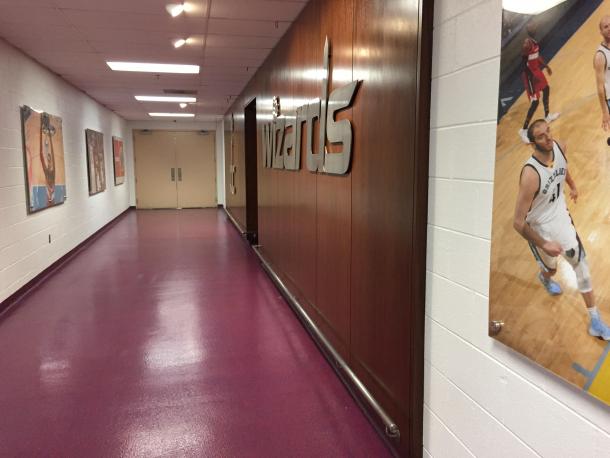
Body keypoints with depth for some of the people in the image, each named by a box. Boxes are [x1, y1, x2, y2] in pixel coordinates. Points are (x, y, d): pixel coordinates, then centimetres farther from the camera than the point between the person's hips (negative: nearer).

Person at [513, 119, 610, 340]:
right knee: (551, 269, 18)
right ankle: (544, 278, 59)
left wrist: (573, 186, 27)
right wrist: (544, 245, -25)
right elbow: (518, 222, -32)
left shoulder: (559, 147, -16)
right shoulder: (531, 174, -37)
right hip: (541, 229, -5)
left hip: (561, 216, 5)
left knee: (580, 263, 7)